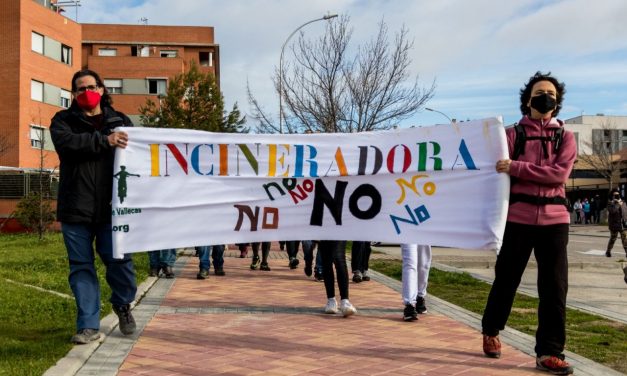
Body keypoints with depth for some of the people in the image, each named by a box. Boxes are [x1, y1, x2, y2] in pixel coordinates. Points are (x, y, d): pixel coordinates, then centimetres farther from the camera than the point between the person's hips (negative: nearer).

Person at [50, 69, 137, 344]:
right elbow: (66, 142, -13)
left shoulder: (120, 121, 14)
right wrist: (104, 141, -23)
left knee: (119, 260, -3)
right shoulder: (63, 120, 9)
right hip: (75, 208, 0)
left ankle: (123, 306, 25)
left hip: (111, 207, 0)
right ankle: (88, 326, 12)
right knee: (81, 266, 3)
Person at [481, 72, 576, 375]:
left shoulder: (565, 137, 10)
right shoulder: (512, 133, 6)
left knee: (555, 287, -2)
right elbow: (498, 173, 1)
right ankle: (491, 331, 30)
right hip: (518, 217, -1)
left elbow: (560, 173, -7)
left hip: (554, 219, 2)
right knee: (506, 280, 8)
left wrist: (517, 168, -15)